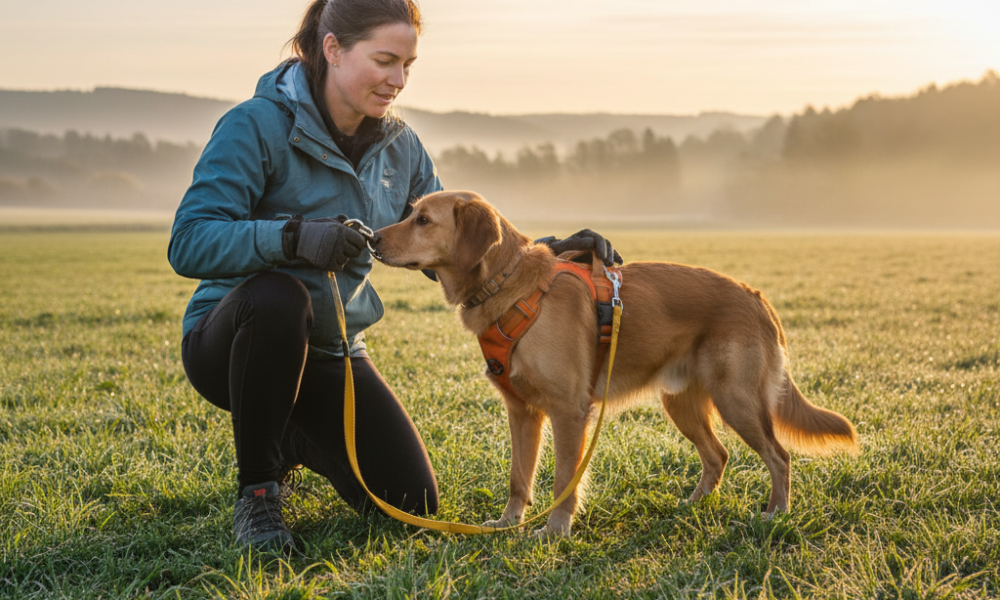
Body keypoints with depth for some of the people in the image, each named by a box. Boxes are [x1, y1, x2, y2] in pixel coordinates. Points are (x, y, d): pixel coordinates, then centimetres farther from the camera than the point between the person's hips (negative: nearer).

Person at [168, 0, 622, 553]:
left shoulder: (398, 148, 3)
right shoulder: (257, 125, -17)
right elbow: (189, 244, -24)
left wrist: (549, 251, -4)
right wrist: (294, 236, -40)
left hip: (331, 353, 5)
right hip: (231, 338, -5)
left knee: (413, 503, -7)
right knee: (279, 295, -41)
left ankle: (294, 440, 24)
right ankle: (255, 490, -17)